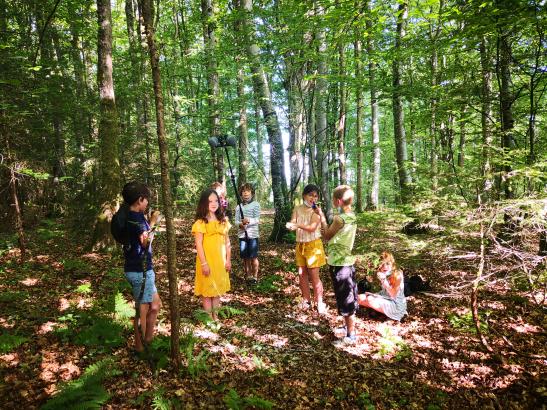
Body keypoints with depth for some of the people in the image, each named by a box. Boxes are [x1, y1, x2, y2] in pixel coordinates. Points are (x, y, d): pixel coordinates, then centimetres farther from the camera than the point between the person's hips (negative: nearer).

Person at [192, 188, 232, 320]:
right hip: (207, 261, -5)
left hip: (220, 261, 5)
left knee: (218, 288, 14)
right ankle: (209, 317, 17)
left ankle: (215, 315, 27)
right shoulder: (200, 223, -10)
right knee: (207, 289, 6)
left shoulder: (223, 221, 5)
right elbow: (198, 245, -13)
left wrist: (228, 260, 5)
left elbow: (227, 242, 8)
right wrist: (204, 263, -16)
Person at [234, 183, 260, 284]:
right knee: (245, 257, 10)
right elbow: (236, 220, 6)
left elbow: (257, 219, -8)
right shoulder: (239, 207, 9)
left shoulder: (255, 204, -2)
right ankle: (248, 275, 24)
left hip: (253, 234, -3)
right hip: (242, 234, 4)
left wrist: (249, 220, -28)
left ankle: (255, 276, 16)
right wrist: (240, 224, -17)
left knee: (253, 257, 2)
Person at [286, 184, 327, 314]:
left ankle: (319, 303, 10)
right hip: (300, 245, 4)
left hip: (313, 245, -4)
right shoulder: (297, 209, 2)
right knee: (302, 274, 11)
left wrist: (298, 225, -34)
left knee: (314, 276, -1)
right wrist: (291, 225, -32)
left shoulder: (316, 210, -9)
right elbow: (292, 224, -9)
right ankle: (306, 300, 25)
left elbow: (312, 227, -21)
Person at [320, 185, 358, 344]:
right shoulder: (352, 216, 5)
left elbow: (326, 236, -8)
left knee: (345, 300, 2)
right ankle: (348, 327, 34)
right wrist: (328, 230, 4)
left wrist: (322, 216, -3)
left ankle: (351, 335, 13)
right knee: (349, 298, 19)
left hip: (339, 264, -9)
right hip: (347, 261, 9)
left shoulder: (339, 218, -22)